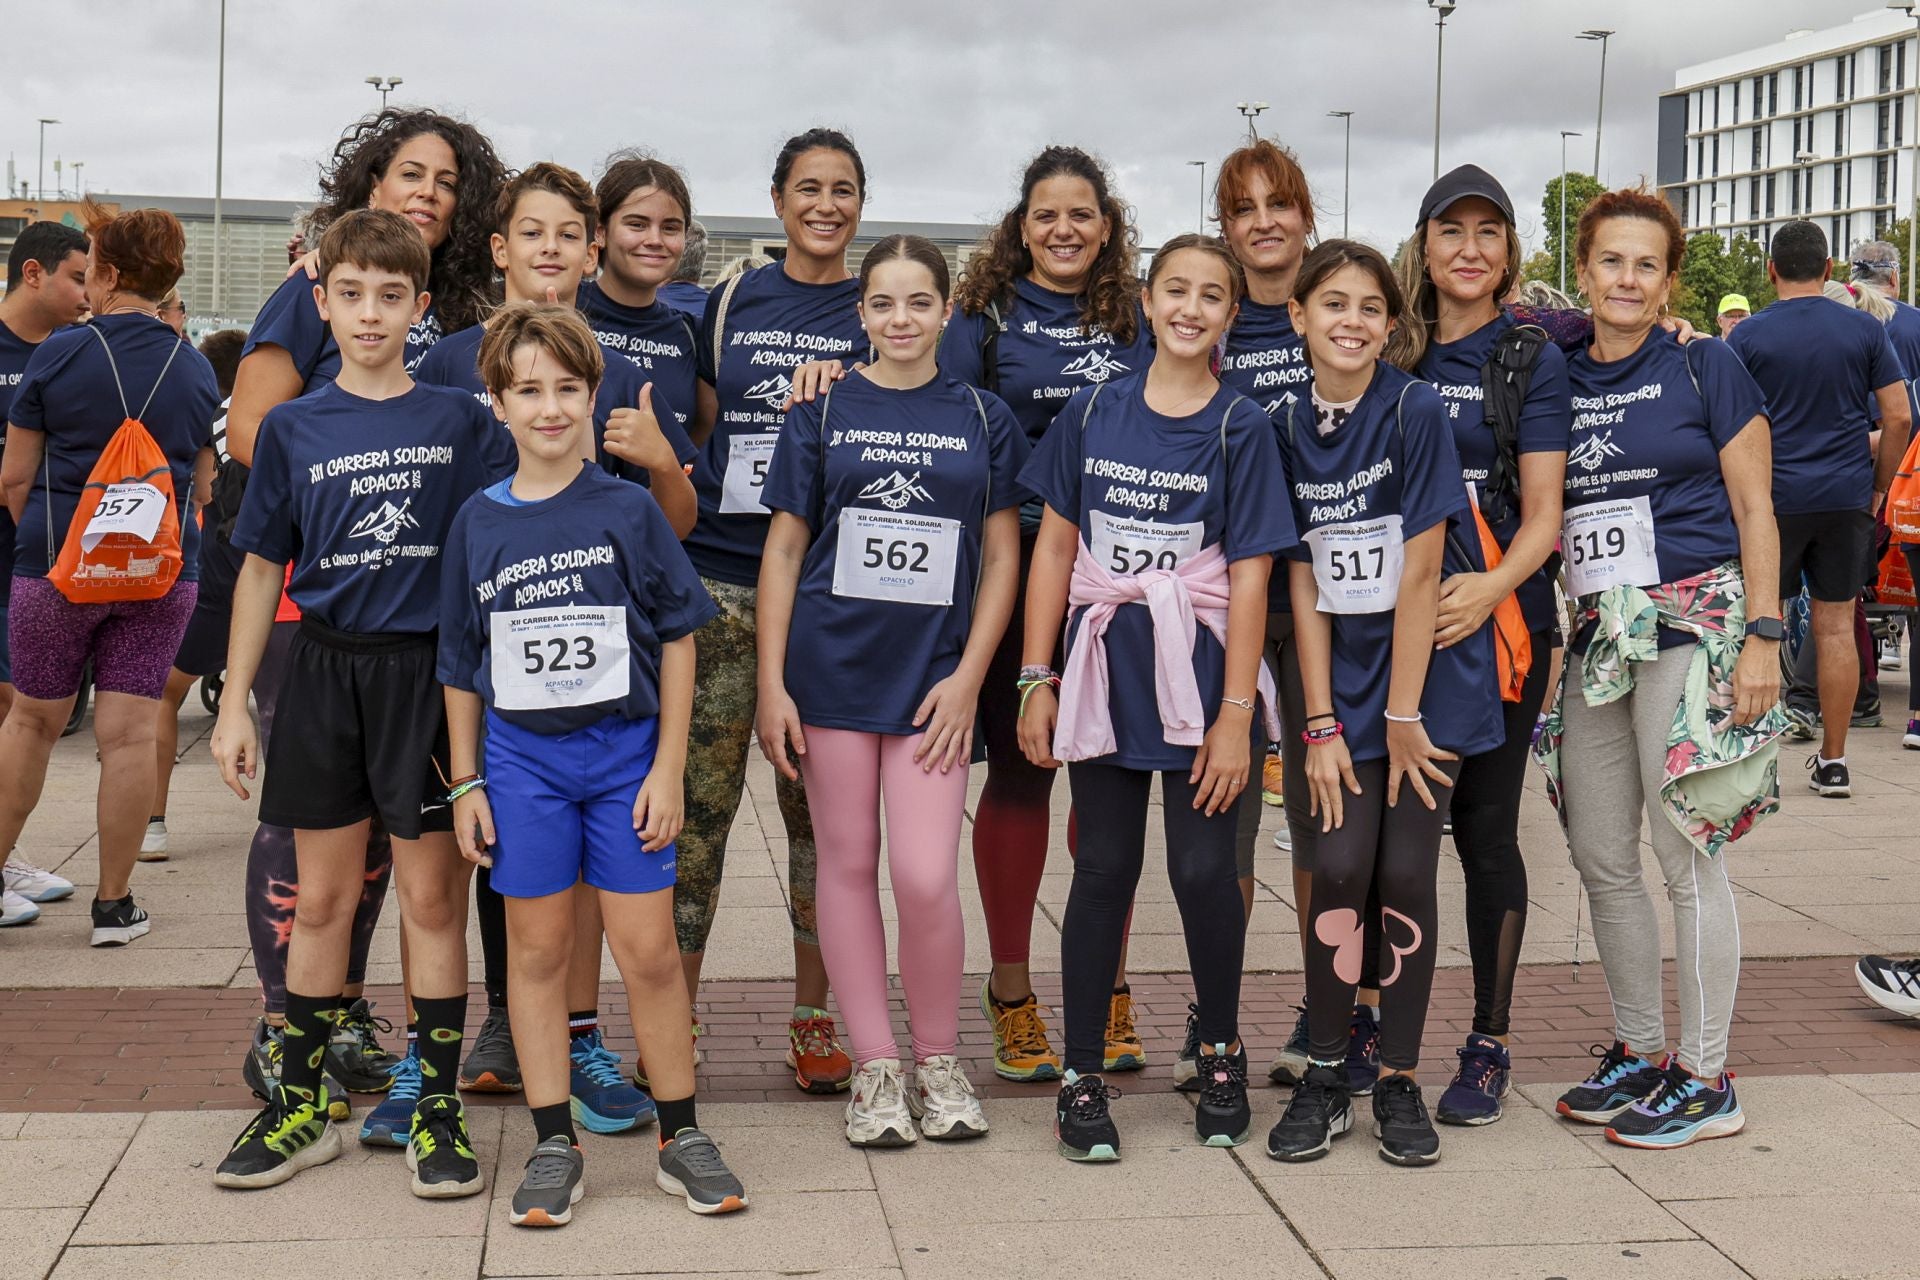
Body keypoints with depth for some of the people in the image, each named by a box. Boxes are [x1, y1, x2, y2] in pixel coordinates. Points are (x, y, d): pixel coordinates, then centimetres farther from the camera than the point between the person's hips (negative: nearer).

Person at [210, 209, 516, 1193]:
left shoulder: (460, 421, 1)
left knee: (430, 896, 2)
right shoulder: (294, 428, 6)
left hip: (427, 668, -2)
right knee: (322, 898, 9)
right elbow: (262, 567, 9)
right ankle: (301, 1108, 22)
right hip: (324, 668, 2)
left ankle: (436, 1111, 12)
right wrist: (234, 703, 7)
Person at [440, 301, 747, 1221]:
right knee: (539, 951, 7)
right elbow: (461, 665, 9)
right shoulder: (479, 523, 3)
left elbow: (677, 641, 0)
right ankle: (554, 1146, 18)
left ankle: (681, 1137, 15)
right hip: (520, 757, 2)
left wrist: (668, 770, -5)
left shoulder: (629, 510, -2)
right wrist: (466, 783, 7)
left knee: (647, 950, 0)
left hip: (624, 749, -2)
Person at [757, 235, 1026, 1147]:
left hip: (934, 676, -1)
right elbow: (784, 548, 4)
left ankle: (939, 1062, 13)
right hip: (830, 667, 1)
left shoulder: (982, 418, 5)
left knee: (926, 876, -8)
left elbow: (1002, 557, 7)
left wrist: (968, 678, -3)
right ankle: (875, 1067, 18)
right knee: (848, 863, 5)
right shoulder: (823, 411, 4)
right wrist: (770, 684, -2)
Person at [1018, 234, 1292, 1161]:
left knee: (1203, 868, -1)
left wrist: (1235, 714, -11)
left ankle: (1221, 1051, 23)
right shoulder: (1094, 412, 6)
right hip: (1105, 666, 2)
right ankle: (1082, 1076, 14)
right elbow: (1055, 545, 7)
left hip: (1198, 669, -2)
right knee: (1105, 867, 5)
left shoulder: (1240, 427, -1)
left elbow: (1248, 575, -5)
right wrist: (1036, 676, 2)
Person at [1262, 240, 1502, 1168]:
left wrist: (1402, 715, -12)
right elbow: (1305, 582, 2)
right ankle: (1324, 1075, 9)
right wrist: (1321, 722, -3)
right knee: (1339, 867, -5)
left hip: (1430, 673, -3)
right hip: (1344, 675, 3)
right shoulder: (1289, 429, 2)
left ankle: (1398, 1081, 12)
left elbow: (1419, 575, -12)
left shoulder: (1416, 412, -11)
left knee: (1405, 874, -3)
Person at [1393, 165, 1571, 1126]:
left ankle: (1489, 1046, 14)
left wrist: (1491, 588, -22)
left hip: (1500, 622, -2)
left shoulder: (1532, 360, 1)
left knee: (1484, 829, 2)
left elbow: (1543, 514, -5)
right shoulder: (1392, 353, 9)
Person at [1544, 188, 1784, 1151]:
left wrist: (1762, 634, -11)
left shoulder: (1705, 369, 0)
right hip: (1596, 636, 5)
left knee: (1688, 854, -3)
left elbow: (1754, 510, -3)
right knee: (1600, 857, 8)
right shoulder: (1555, 381, 11)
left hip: (1692, 625, -5)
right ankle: (1638, 1052, 24)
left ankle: (1706, 1080, 7)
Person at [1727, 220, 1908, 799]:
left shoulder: (1747, 336, -3)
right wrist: (1878, 486, 11)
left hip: (1771, 500, -2)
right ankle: (1832, 761, 10)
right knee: (1836, 626, 6)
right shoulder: (1866, 331, 2)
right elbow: (1898, 417, 1)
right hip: (1846, 500, 2)